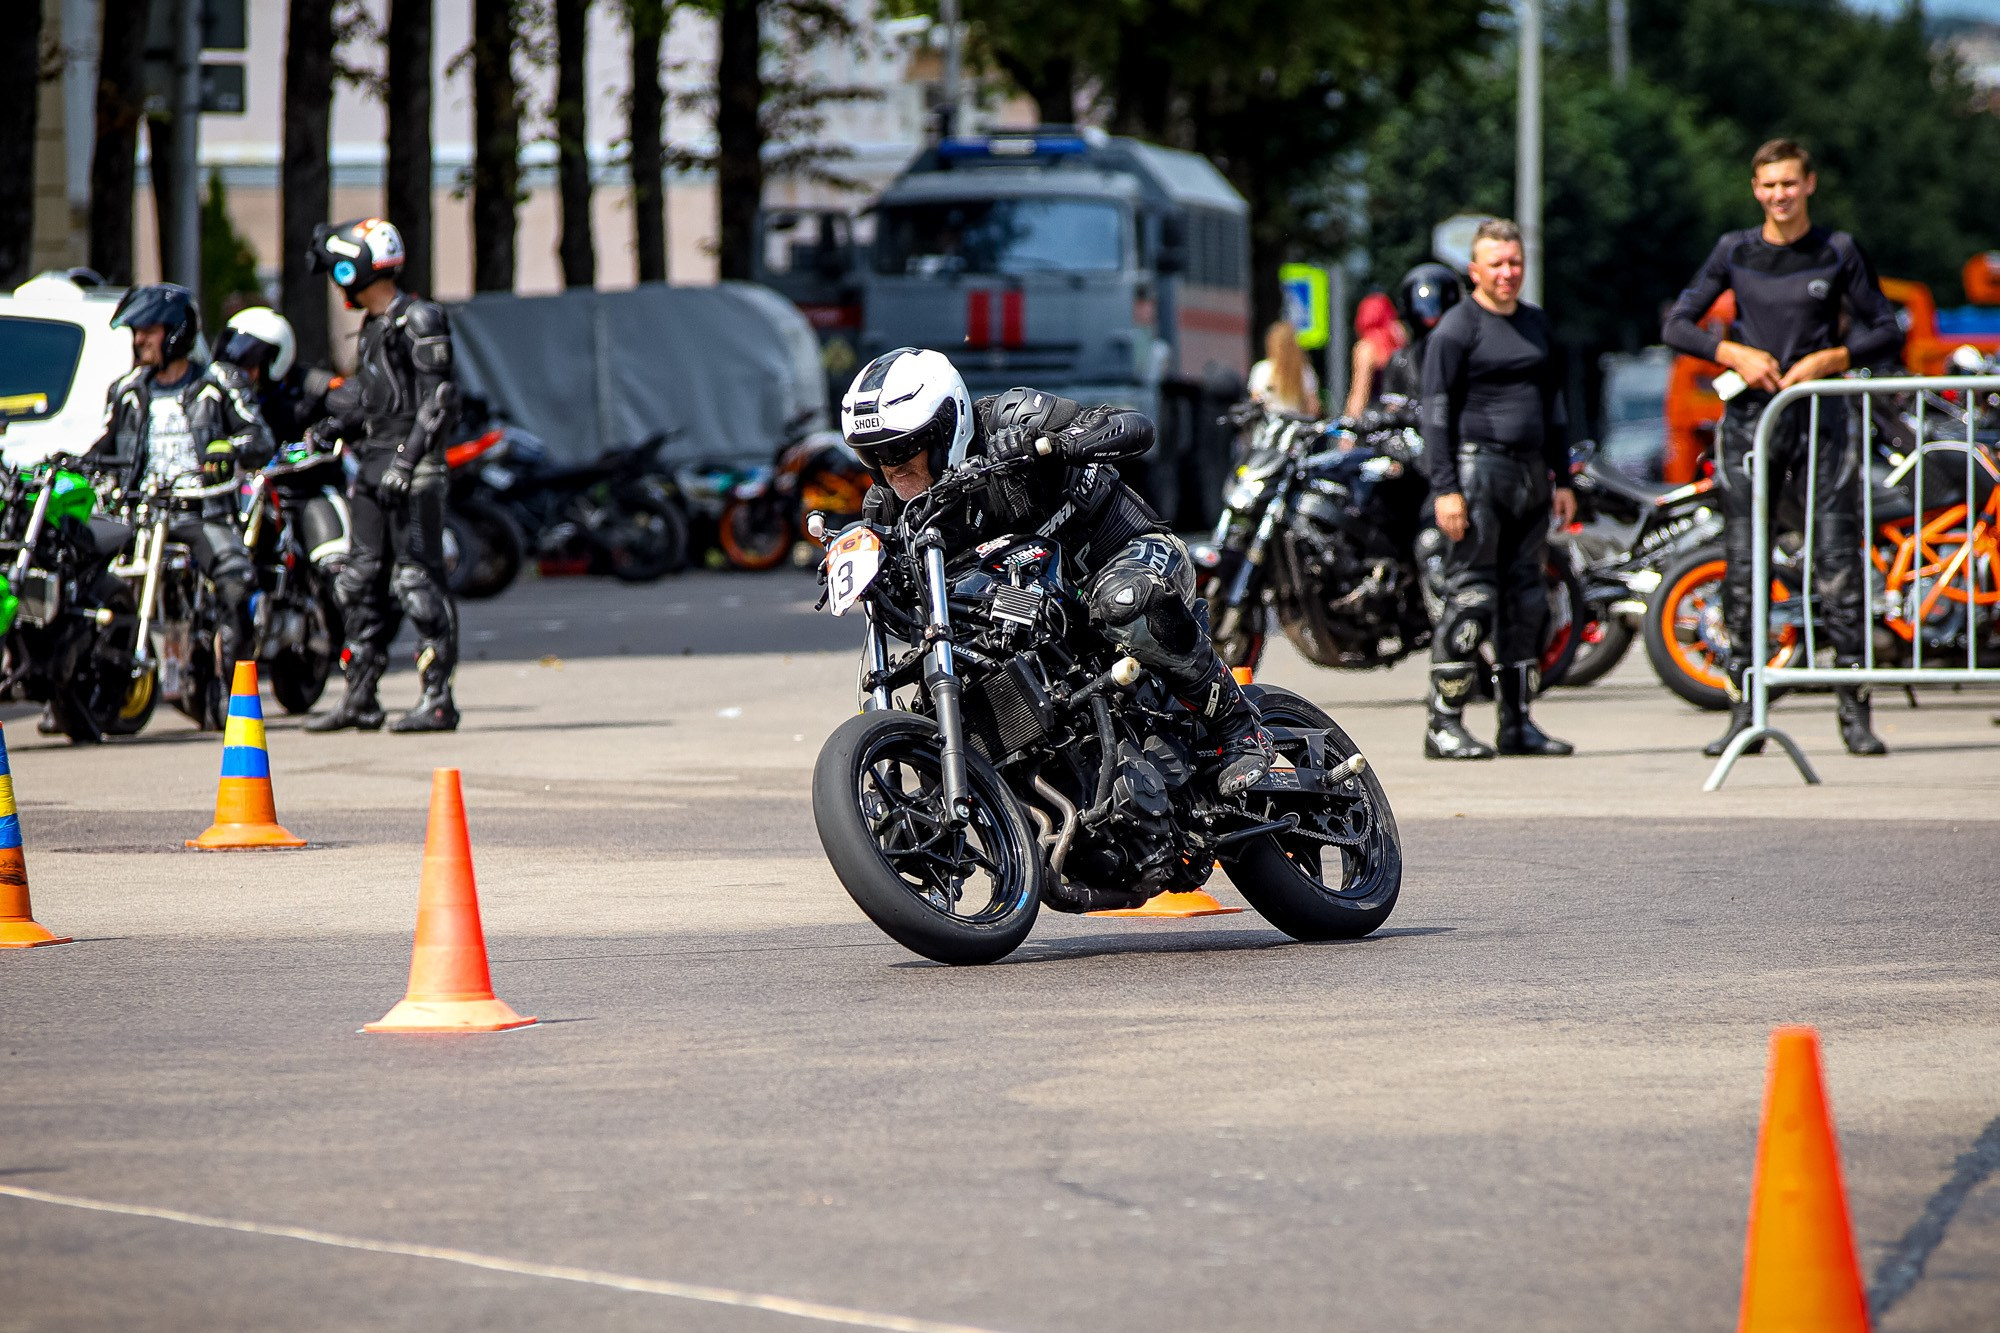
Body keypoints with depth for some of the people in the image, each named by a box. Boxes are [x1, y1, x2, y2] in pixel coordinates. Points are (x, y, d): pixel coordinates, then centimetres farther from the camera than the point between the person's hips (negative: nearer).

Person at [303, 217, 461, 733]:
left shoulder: (418, 321, -10)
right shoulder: (373, 327, 18)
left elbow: (439, 399, -17)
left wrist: (407, 460, -23)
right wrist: (326, 430, 14)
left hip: (412, 468, -9)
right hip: (372, 466, 10)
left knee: (418, 581, -9)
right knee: (362, 580, 10)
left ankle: (438, 700, -7)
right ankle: (359, 698, 15)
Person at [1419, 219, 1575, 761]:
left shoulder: (1536, 323, 18)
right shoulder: (1456, 328, -4)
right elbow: (1436, 410, -8)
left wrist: (1562, 479, 18)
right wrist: (1444, 488, -16)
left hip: (1530, 476, 7)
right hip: (1478, 468, -7)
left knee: (1525, 600, 7)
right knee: (1470, 598, -10)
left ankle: (1518, 724, 13)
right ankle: (1444, 725, -8)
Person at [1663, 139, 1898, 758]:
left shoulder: (1838, 251, 4)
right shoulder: (1733, 251, 7)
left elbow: (1887, 330, 6)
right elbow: (1676, 325, 8)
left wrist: (1827, 360, -9)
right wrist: (1736, 353, -8)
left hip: (1821, 419, -1)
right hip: (1750, 420, 1)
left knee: (1838, 568, -7)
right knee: (1742, 572, 0)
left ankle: (1854, 713, -3)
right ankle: (1744, 714, 4)